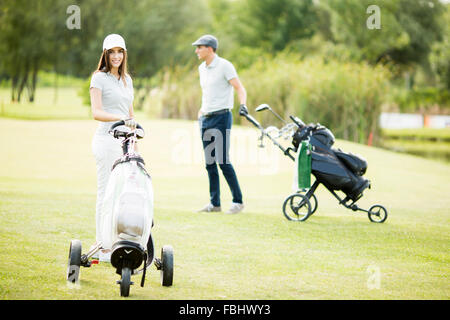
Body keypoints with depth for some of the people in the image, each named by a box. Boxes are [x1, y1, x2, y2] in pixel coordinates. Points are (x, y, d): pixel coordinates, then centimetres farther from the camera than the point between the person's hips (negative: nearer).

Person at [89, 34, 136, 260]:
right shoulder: (99, 78, -4)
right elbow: (96, 112, -15)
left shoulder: (127, 79, 17)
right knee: (106, 193, -4)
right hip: (106, 139, -7)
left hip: (124, 140, 7)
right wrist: (121, 118, -29)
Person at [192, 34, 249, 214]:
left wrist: (243, 105, -31)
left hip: (221, 117, -8)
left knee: (223, 161, -12)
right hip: (205, 119, 8)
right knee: (209, 162, 7)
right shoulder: (202, 68, 15)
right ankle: (214, 203, 11)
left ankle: (238, 201, -5)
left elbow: (239, 88, -14)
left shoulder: (224, 66, -9)